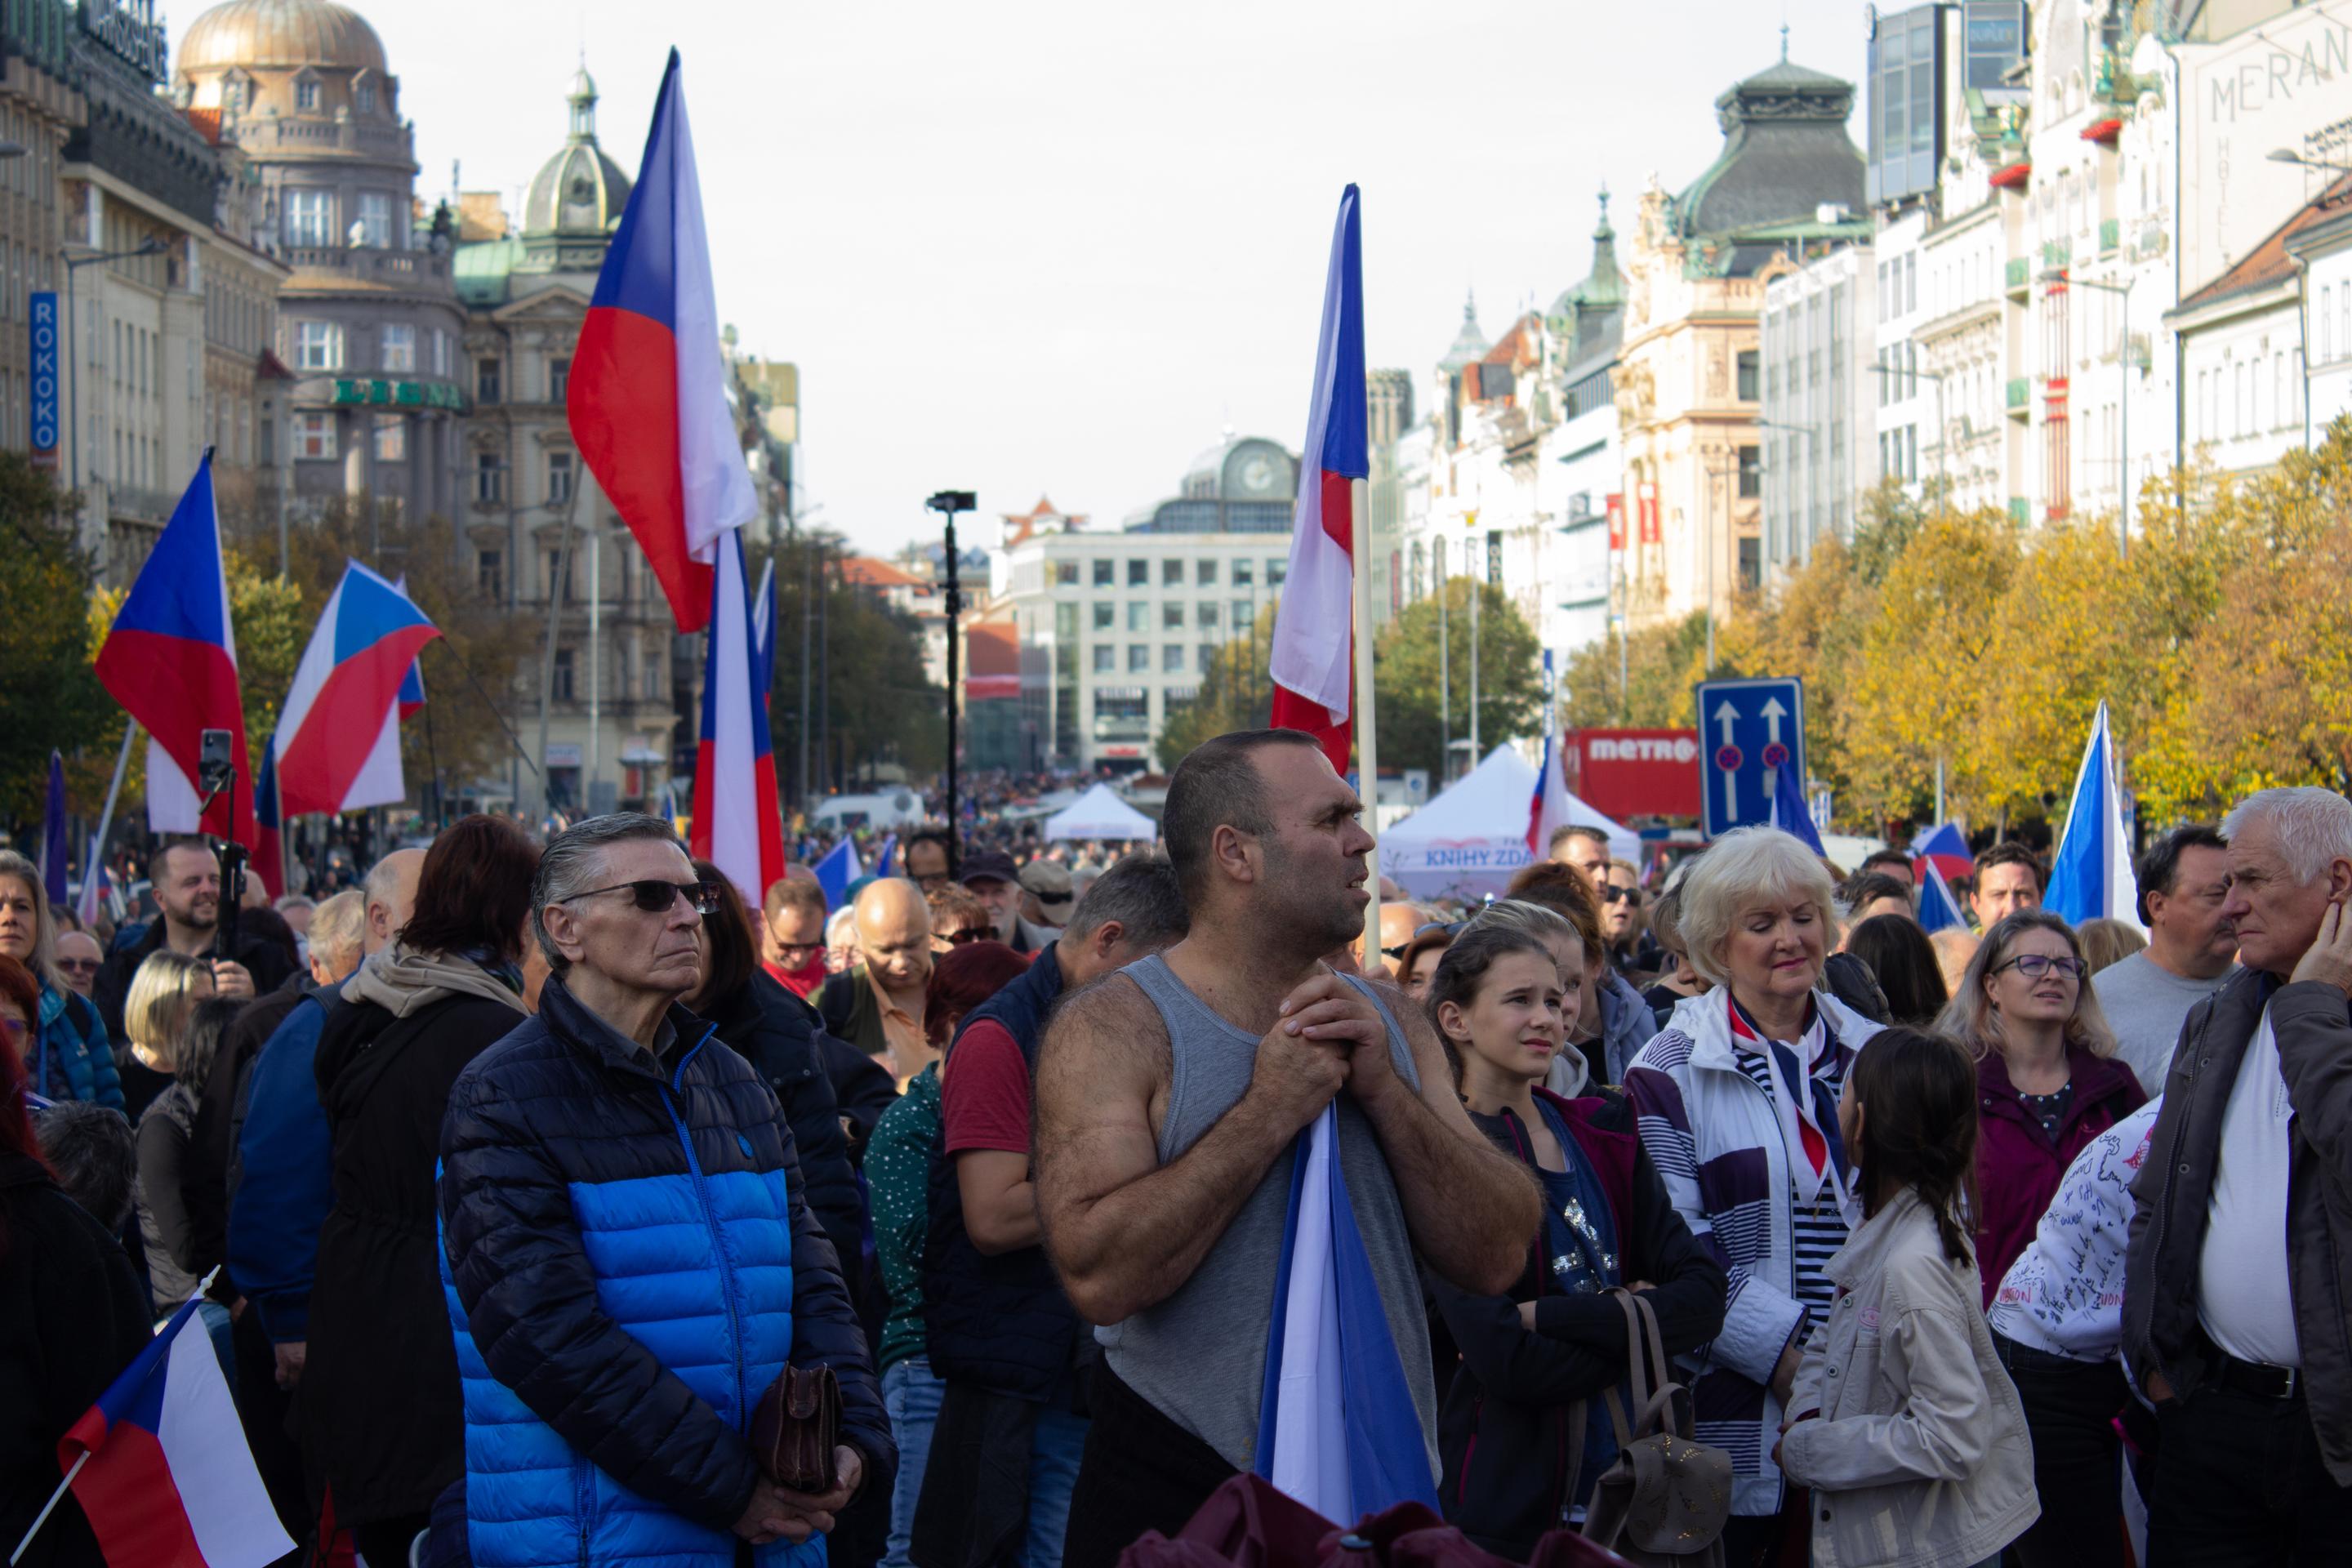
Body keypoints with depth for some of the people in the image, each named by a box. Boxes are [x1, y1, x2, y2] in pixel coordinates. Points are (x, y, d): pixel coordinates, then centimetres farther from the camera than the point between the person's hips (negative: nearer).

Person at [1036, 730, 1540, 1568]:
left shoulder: (1387, 1021, 7)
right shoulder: (1113, 1026, -9)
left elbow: (1495, 1259, 1)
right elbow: (1099, 1276, -22)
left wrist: (1384, 1090, -12)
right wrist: (1269, 1111, -20)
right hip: (1182, 1499, -5)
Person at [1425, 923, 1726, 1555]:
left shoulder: (1602, 1134, 8)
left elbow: (1704, 1297, -4)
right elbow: (1506, 1361, -20)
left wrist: (1551, 1316, -15)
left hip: (1624, 1473, 5)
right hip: (1502, 1497, -5)